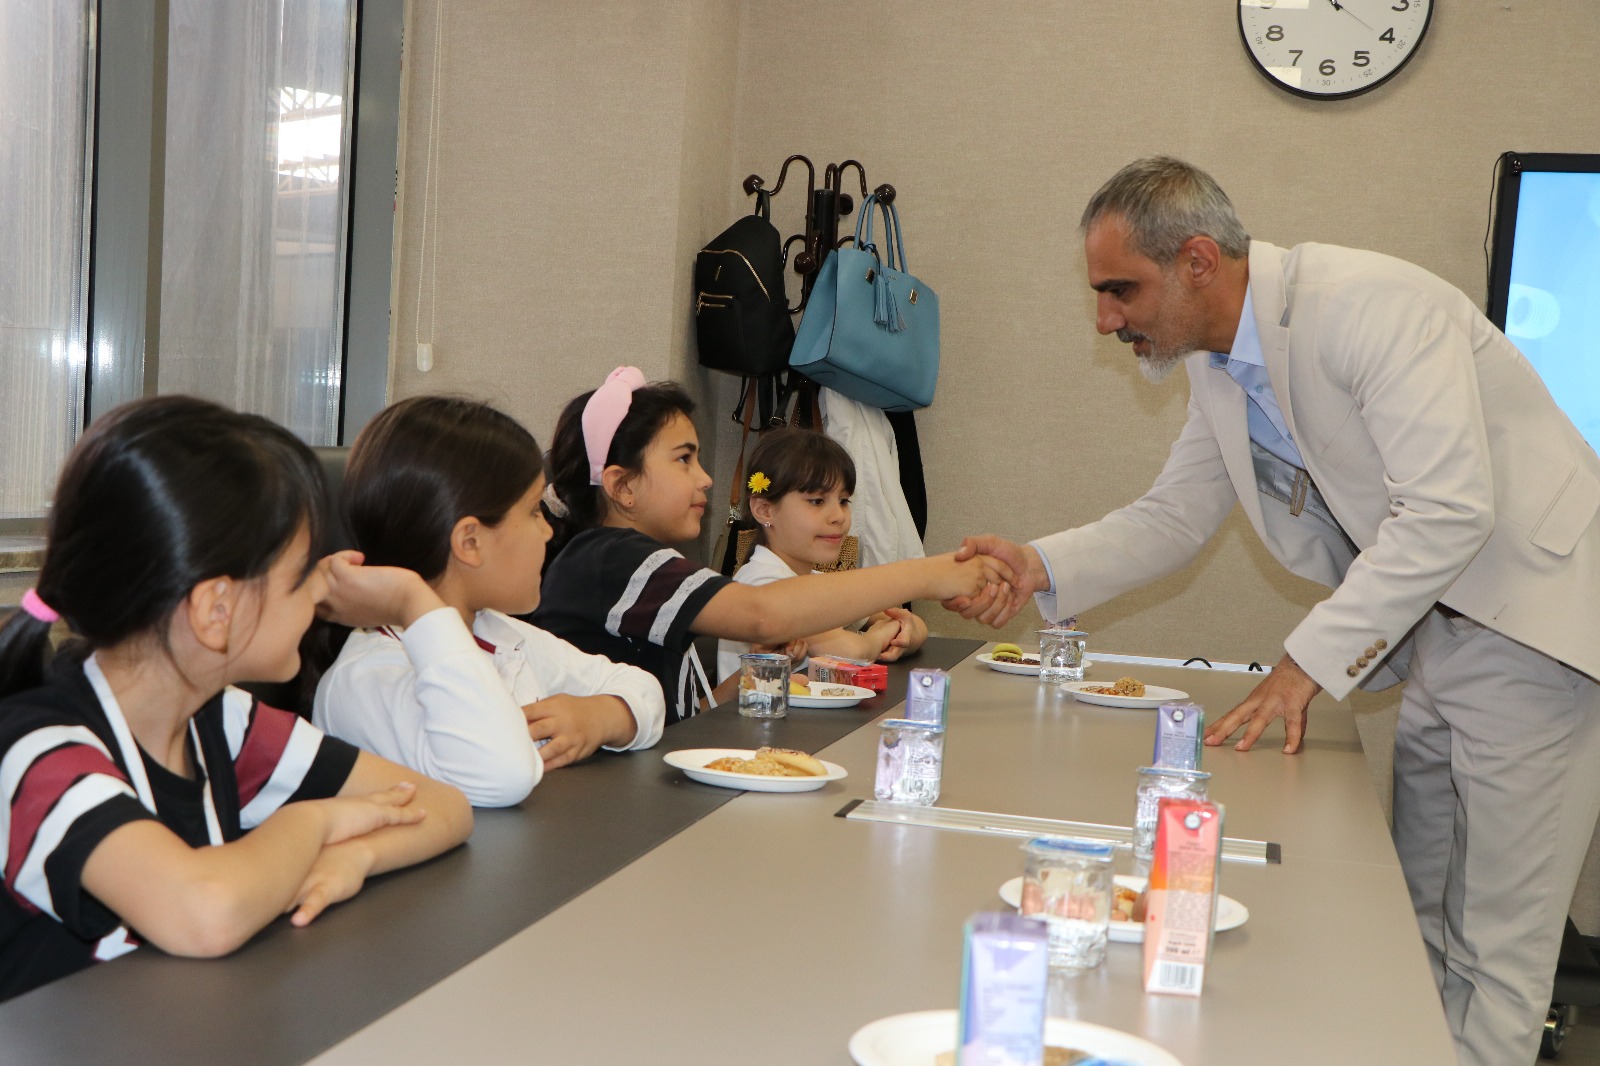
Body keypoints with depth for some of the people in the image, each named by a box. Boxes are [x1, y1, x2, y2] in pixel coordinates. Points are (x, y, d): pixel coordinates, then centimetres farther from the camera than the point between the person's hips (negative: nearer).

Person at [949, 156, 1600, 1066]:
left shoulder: (1372, 305, -24)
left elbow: (1450, 508, -30)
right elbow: (1174, 517, 9)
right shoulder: (1221, 364, 5)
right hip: (1434, 632, 9)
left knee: (1495, 945, -5)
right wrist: (1042, 567, -8)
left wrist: (1310, 663, -27)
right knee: (1422, 919, 17)